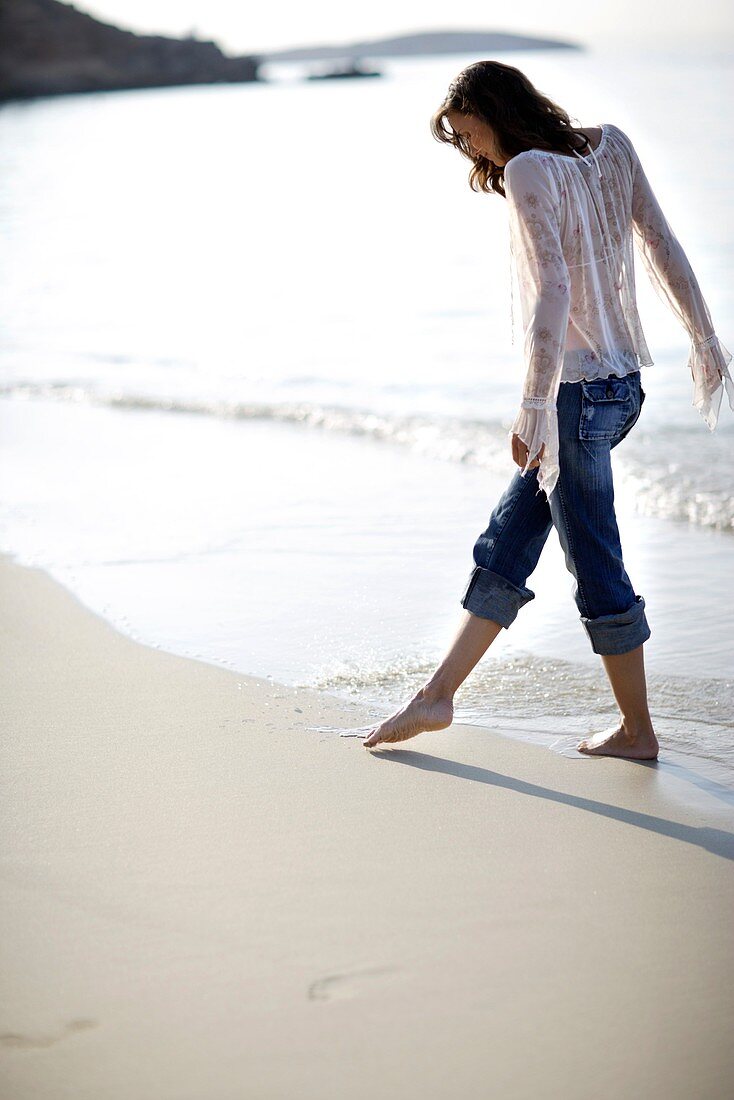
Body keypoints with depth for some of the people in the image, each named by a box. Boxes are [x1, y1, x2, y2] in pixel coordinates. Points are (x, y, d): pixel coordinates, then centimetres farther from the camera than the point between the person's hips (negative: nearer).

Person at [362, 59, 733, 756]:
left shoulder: (528, 170, -15)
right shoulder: (610, 145, 8)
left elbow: (554, 287, -24)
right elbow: (662, 246, 10)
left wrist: (534, 404, -25)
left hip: (577, 389, -9)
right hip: (622, 384, 9)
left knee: (595, 566, 3)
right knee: (506, 542, 14)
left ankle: (636, 731, 15)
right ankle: (438, 696, 20)